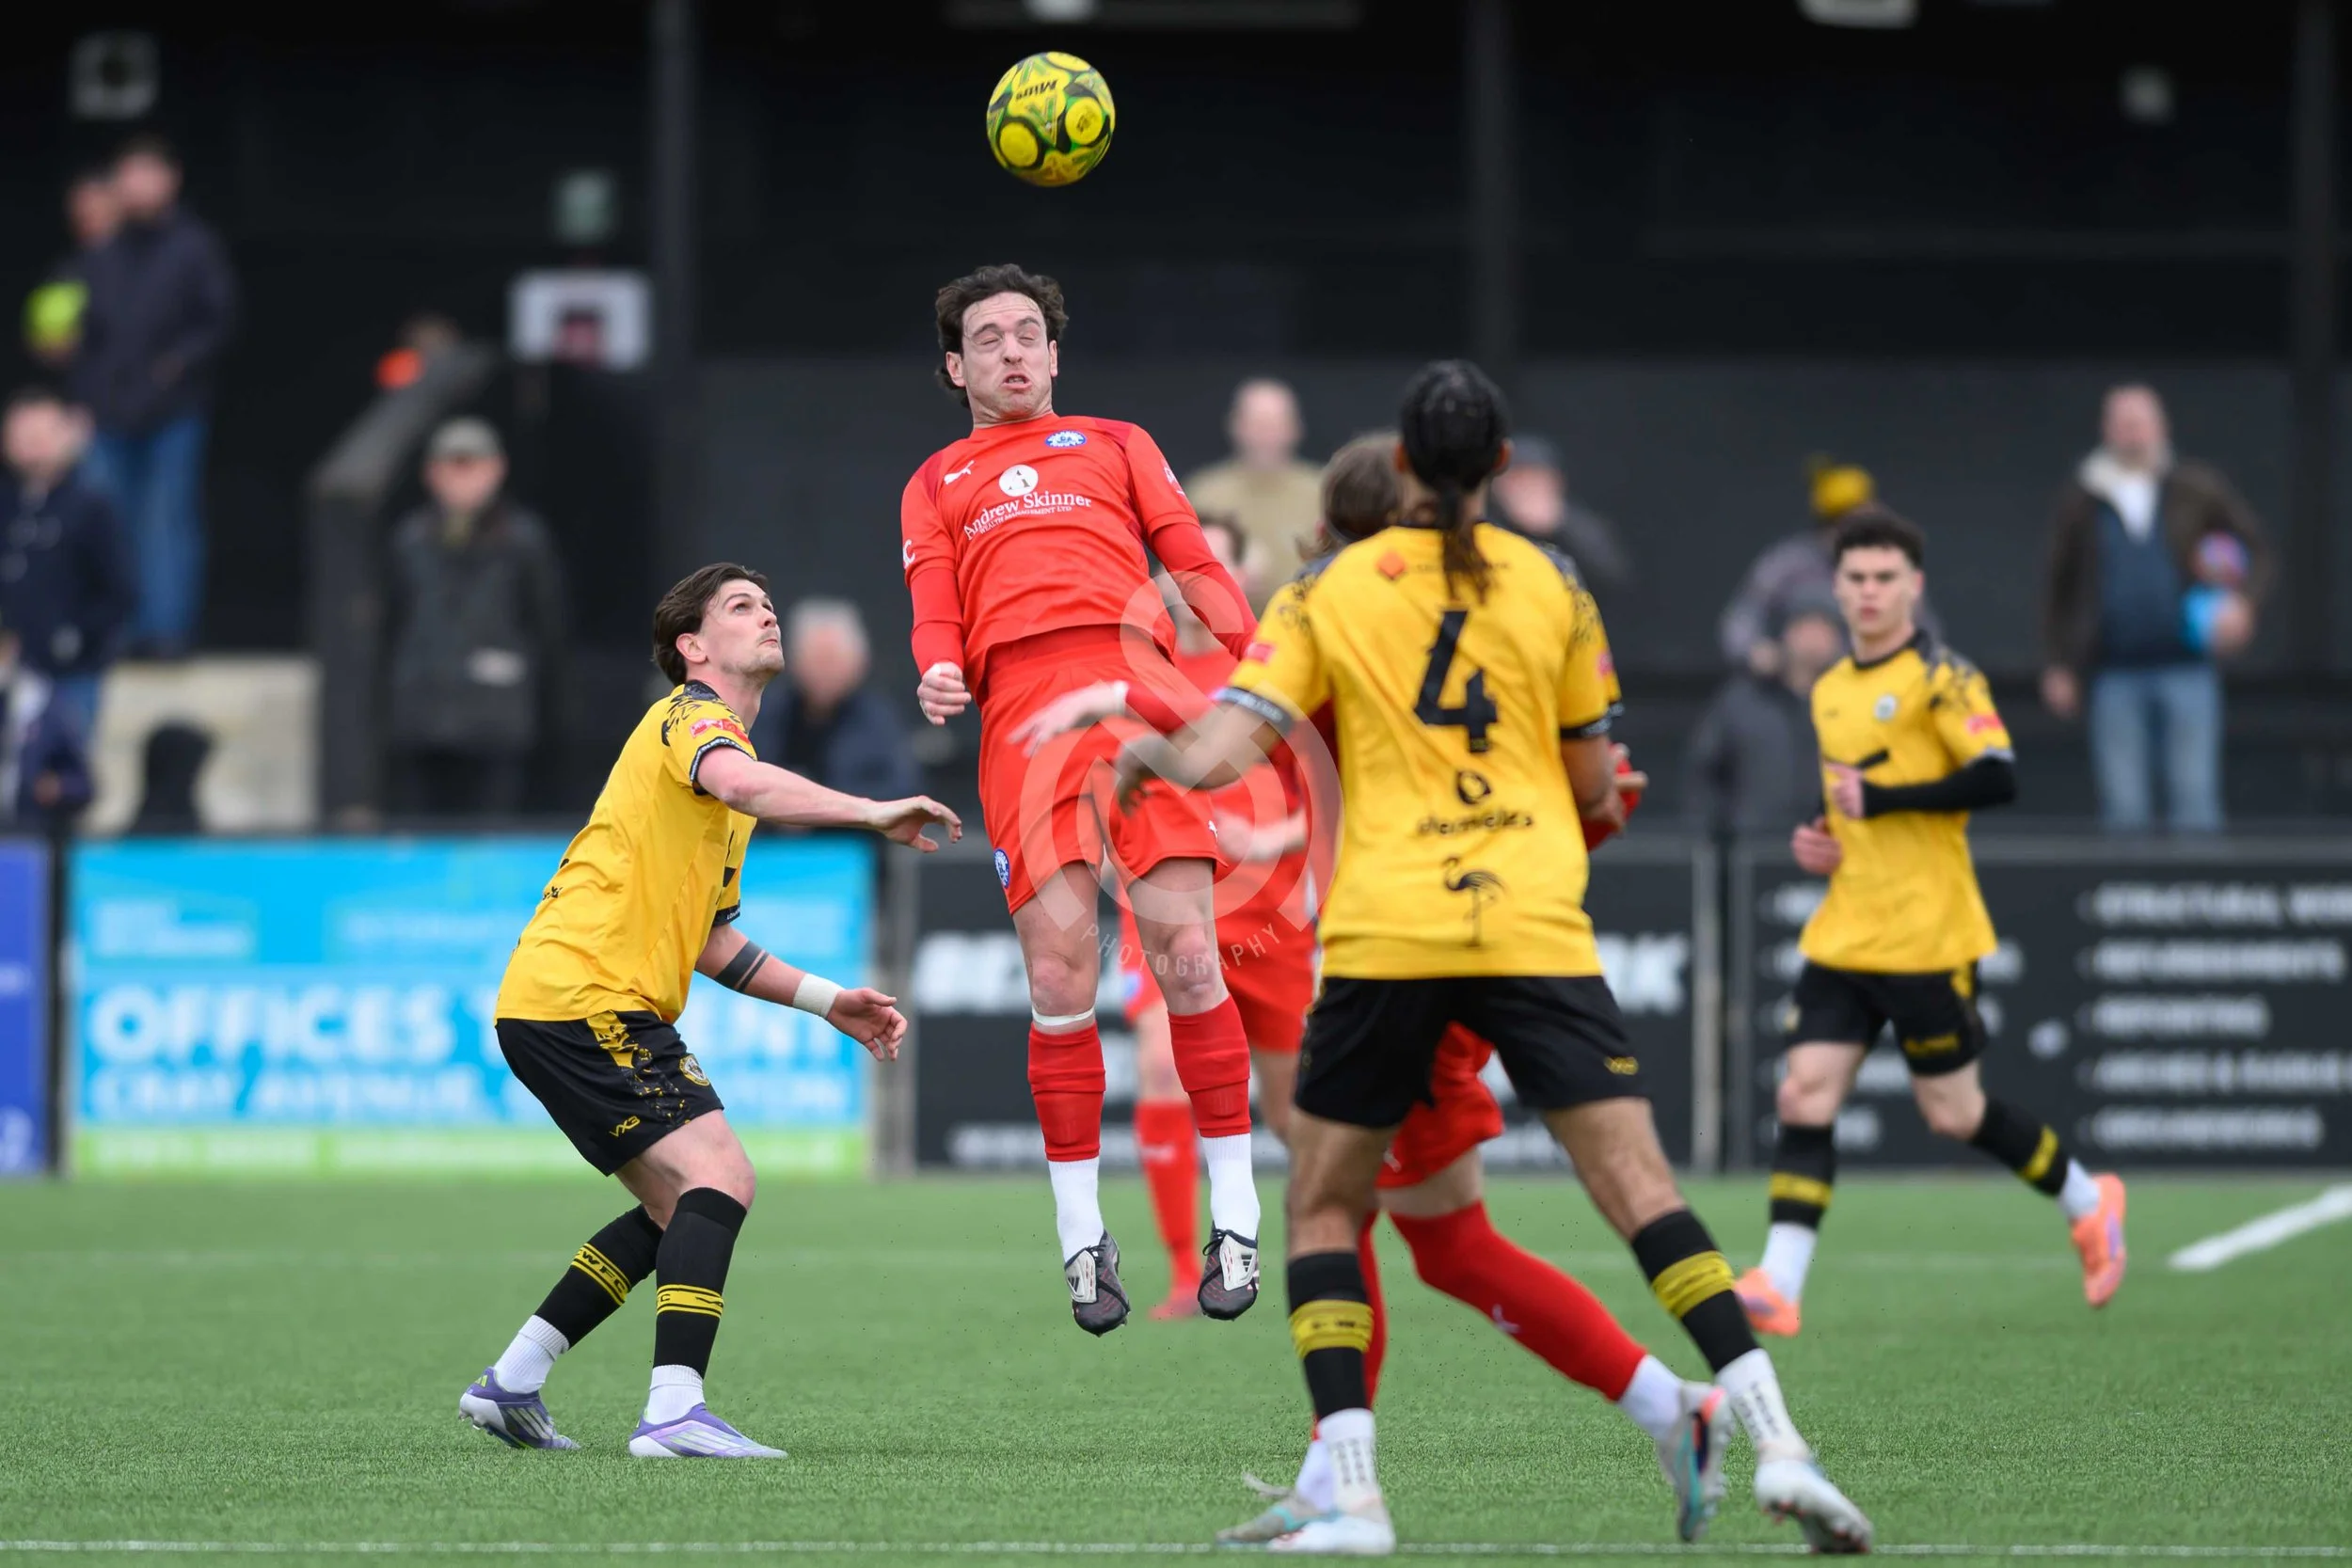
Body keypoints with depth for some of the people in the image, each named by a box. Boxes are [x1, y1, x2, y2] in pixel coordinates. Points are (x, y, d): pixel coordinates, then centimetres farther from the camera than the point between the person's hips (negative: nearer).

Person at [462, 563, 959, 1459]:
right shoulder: (690, 715, -4)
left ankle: (511, 1383, 17)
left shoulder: (717, 735, 27)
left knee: (680, 1209, 14)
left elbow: (709, 940, 29)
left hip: (550, 1006, 10)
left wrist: (830, 1002, 22)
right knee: (719, 1177, -18)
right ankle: (674, 1411, -26)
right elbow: (741, 783, -30)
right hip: (581, 992, -10)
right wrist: (873, 813, -35)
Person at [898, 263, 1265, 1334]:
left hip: (1134, 677, 0)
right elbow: (935, 615, 15)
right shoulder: (935, 487, 29)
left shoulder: (1116, 445, 27)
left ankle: (1235, 1212, -5)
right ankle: (1080, 1236, -3)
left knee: (1185, 951, -12)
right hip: (1019, 711, 0)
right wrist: (939, 673, -9)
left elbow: (1195, 565, 16)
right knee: (1059, 972, -11)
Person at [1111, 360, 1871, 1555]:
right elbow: (1596, 791, 13)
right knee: (1641, 1189, -1)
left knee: (1322, 1207, 13)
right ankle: (1775, 1445, -14)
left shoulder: (1329, 594, 5)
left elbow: (1216, 760, -2)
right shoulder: (1553, 592, 8)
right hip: (1534, 925, 1)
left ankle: (1352, 1493, -1)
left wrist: (1146, 750, 18)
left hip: (1383, 936, -1)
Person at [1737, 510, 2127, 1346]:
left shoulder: (1941, 678, -9)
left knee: (1954, 1113, 2)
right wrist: (1820, 840, 10)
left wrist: (1880, 802, -20)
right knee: (1804, 1096, -7)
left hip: (1927, 937, -6)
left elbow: (1996, 778, -20)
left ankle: (2088, 1201, 26)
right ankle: (1778, 1285, -12)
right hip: (1842, 936, 6)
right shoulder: (1830, 691, 15)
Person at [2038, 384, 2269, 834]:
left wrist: (2242, 599, -6)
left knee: (2195, 797, -5)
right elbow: (2058, 587, 15)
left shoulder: (2198, 490, 8)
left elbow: (2256, 548, 13)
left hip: (2187, 666, -1)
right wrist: (2060, 666, 9)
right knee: (2123, 809, 0)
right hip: (2115, 674, 1)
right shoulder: (2082, 502, 11)